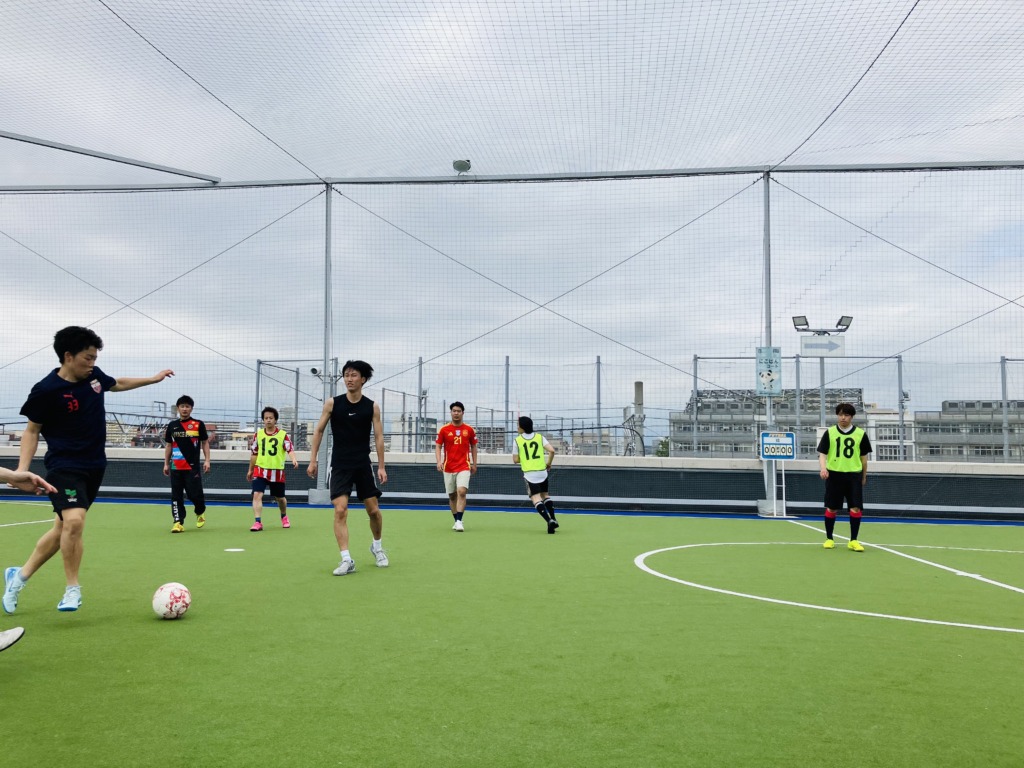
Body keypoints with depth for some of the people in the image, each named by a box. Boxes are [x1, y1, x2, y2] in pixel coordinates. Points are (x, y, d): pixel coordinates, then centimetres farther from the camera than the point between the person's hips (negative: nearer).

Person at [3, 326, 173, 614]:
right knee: (73, 521, -25)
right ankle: (73, 589, -7)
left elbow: (118, 384, 25)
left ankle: (20, 576, 30)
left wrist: (154, 378, 31)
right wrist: (22, 469, -13)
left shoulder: (94, 375, 3)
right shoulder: (46, 390, -14)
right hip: (64, 467, -6)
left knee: (62, 528, 10)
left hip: (94, 467, 6)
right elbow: (32, 430, -4)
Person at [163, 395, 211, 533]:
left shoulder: (198, 424, 2)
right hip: (176, 467, 3)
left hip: (193, 466, -3)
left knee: (195, 494, -5)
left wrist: (207, 460, -3)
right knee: (176, 496, 1)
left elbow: (205, 443, 6)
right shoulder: (172, 425, 10)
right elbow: (168, 445, 16)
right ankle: (178, 522, 4)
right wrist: (166, 464, 13)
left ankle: (200, 512, 24)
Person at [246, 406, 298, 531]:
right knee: (257, 494, -16)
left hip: (277, 472, -1)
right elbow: (254, 453, 14)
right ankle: (258, 522, -14)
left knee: (280, 497, 14)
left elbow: (290, 449, -15)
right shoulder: (258, 434, 4)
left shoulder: (283, 434, -4)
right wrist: (250, 470, 19)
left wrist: (294, 460, -35)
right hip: (260, 470, 1)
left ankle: (284, 517, 41)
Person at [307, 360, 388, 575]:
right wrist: (313, 460, 3)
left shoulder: (372, 407, -1)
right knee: (340, 510, -13)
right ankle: (346, 560, -10)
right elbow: (319, 431, 6)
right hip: (340, 466, -1)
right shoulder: (332, 403, -2)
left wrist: (381, 466, -2)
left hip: (363, 466, 1)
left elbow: (378, 437, 2)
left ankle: (377, 546, 33)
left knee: (373, 510, 6)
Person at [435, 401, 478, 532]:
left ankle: (459, 521, -16)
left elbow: (473, 446, 13)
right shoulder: (444, 429, 1)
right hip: (448, 467, 1)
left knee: (462, 492, -18)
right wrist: (439, 461, -13)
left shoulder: (469, 430, 3)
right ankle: (456, 521, 22)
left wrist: (474, 464, 12)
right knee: (452, 495, 8)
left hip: (464, 467, -1)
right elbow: (438, 446, 2)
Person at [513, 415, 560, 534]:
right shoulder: (540, 437, 3)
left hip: (529, 474, -3)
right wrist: (549, 463, 8)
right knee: (545, 495, 22)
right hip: (542, 471, 3)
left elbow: (515, 459, 3)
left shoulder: (518, 440, -1)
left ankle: (549, 520, -23)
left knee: (536, 498, -5)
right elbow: (552, 450, -8)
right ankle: (553, 519, 15)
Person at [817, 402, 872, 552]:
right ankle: (829, 539, 17)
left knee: (856, 508, -6)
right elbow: (822, 453, -1)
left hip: (854, 475, 1)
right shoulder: (829, 433, 1)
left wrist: (864, 476, 17)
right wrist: (823, 468, -19)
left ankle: (853, 541, 4)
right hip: (834, 474, 0)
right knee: (831, 508, 4)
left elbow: (864, 457, 12)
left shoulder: (860, 434, 3)